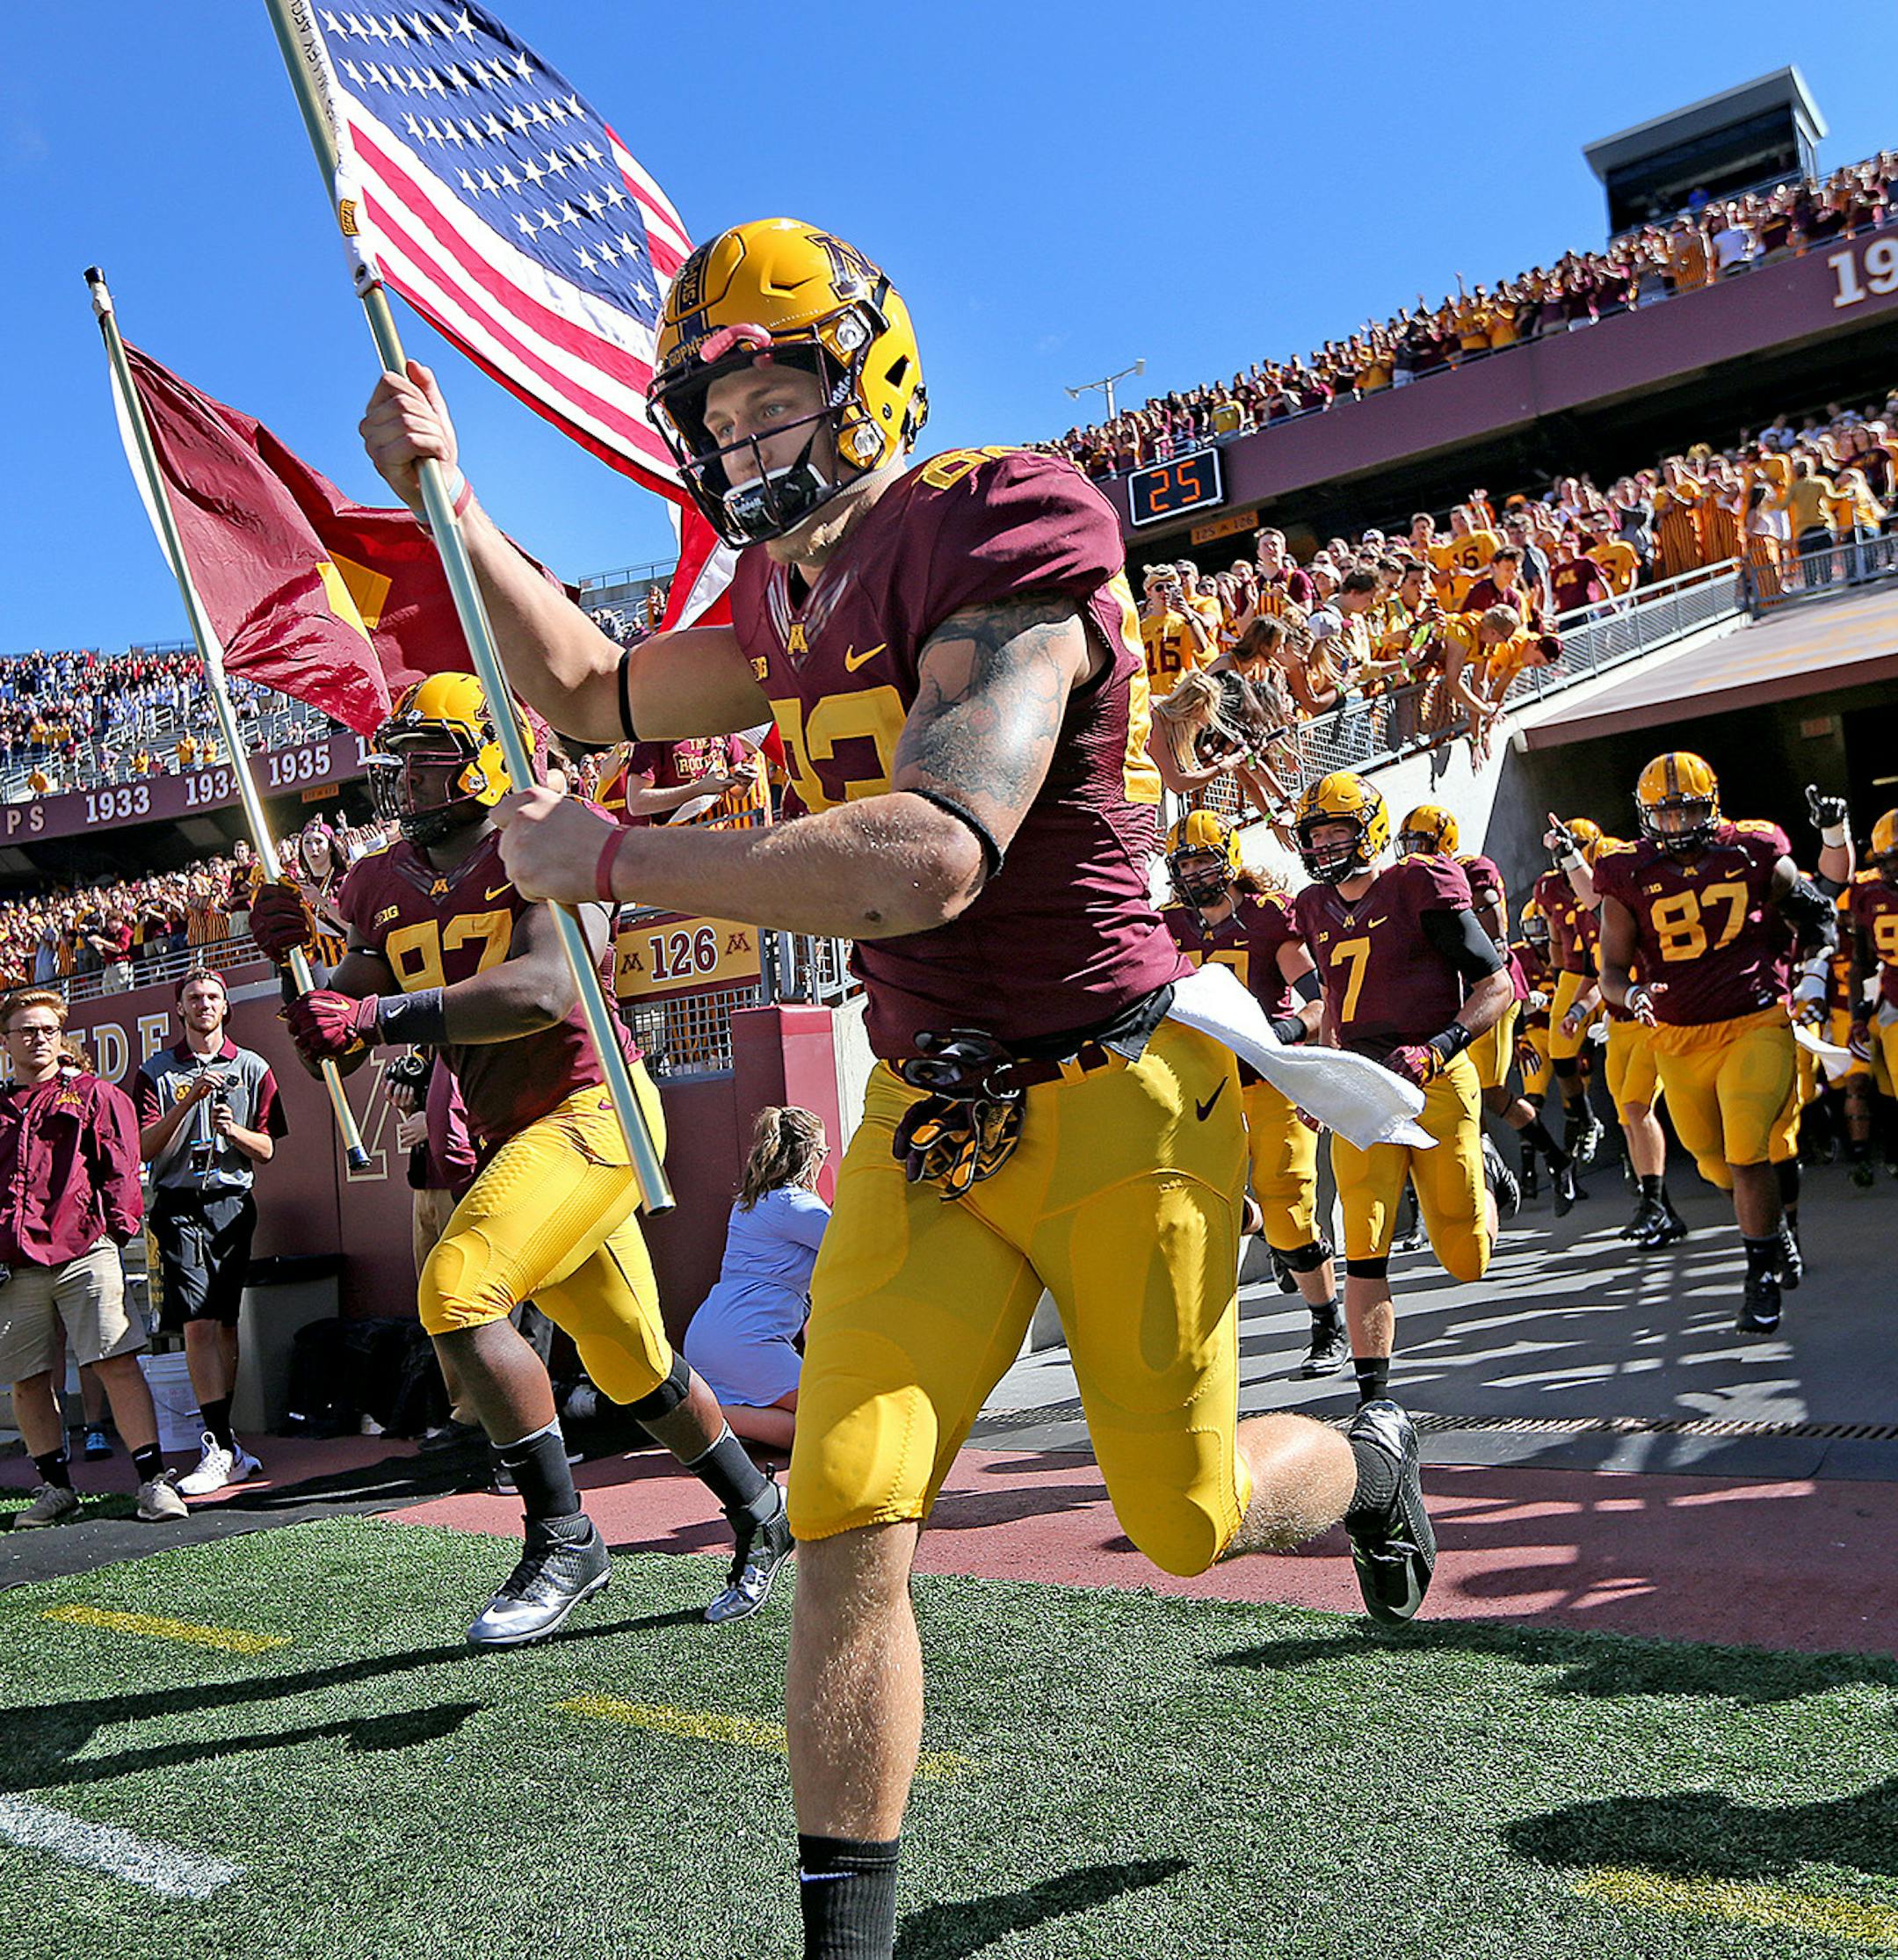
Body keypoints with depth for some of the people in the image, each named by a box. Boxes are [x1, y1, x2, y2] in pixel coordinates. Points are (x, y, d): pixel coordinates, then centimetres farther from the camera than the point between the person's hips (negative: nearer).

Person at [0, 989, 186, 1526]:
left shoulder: (94, 1095, 11)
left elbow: (120, 1168, 5)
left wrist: (122, 1226, -4)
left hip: (84, 1254, -4)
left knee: (116, 1361, -10)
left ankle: (154, 1481, -7)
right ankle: (55, 1487, 20)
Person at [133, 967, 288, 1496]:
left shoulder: (253, 1068, 12)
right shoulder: (156, 1071, 11)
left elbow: (267, 1150, 9)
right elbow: (144, 1147, 1)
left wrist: (234, 1130, -12)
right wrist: (188, 1101, -12)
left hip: (233, 1204, 1)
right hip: (179, 1205, -1)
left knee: (224, 1324, 5)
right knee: (199, 1325, -13)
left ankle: (219, 1444, 14)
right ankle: (225, 1448, -13)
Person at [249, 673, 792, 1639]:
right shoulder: (382, 887, 9)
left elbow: (547, 988, -28)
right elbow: (339, 1050, 9)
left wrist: (377, 1014, -32)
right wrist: (295, 961, -9)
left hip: (592, 1107, -7)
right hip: (514, 1139, 8)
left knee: (455, 1290, -23)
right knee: (632, 1367, 14)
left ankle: (562, 1539, -8)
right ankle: (759, 1511, 36)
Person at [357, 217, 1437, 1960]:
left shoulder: (995, 540, -17)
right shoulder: (801, 593, 10)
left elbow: (928, 862, -30)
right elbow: (598, 693, 24)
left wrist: (609, 858, -24)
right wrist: (448, 501, 14)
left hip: (1114, 1102, -6)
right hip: (929, 1116, 6)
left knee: (1189, 1521, 13)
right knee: (850, 1512, -7)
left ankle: (1369, 1464, 49)